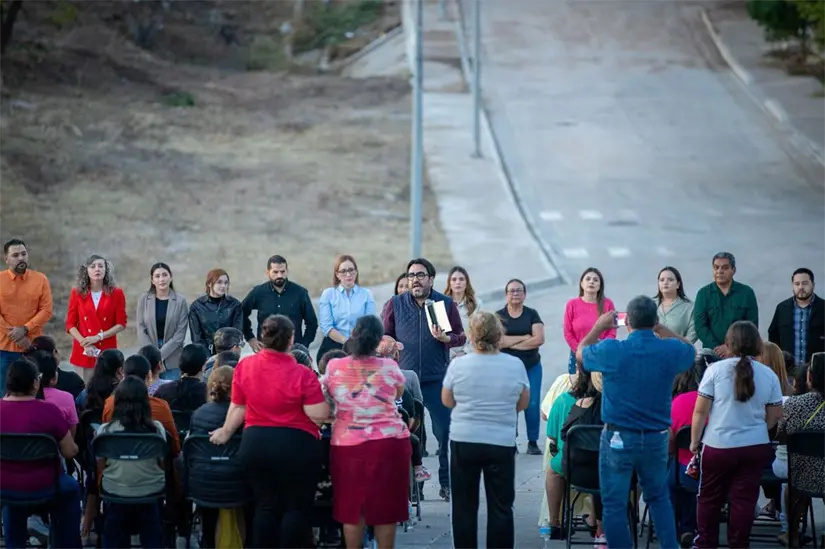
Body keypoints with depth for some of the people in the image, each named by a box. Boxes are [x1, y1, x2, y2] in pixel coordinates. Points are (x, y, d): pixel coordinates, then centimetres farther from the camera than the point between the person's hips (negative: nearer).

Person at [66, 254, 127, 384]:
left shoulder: (116, 293, 3)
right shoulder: (77, 293, 5)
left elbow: (121, 324, 1)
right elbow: (70, 324, 4)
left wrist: (99, 337, -11)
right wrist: (84, 343, -12)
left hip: (107, 352, -1)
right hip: (83, 353, 1)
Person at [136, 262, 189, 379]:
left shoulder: (180, 301, -1)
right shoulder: (144, 299, 3)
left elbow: (180, 333, -4)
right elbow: (141, 329, 1)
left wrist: (161, 354, -11)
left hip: (171, 360, -1)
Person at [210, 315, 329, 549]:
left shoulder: (244, 366, -2)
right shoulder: (302, 374, -14)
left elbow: (238, 407, 8)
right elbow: (319, 415, -15)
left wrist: (226, 432, 24)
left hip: (255, 444, 4)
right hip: (296, 446, -4)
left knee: (265, 505, 13)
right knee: (296, 507, 7)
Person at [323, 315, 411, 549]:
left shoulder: (333, 367, -3)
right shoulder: (389, 367, -4)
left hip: (348, 444, 1)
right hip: (389, 442, -1)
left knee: (351, 508, 9)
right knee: (385, 507, 8)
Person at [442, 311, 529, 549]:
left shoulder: (458, 365, -8)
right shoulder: (515, 365, -6)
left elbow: (447, 401, 5)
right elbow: (523, 404, 6)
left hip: (464, 442, 0)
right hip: (502, 443, 0)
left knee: (464, 506, 9)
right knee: (500, 507, 6)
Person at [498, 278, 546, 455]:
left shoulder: (532, 314, 6)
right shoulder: (499, 316, 3)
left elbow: (539, 339, -7)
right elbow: (498, 340, -11)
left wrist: (511, 343, -8)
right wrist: (525, 337, -10)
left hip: (532, 367, 1)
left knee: (533, 404, -3)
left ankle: (533, 442, 5)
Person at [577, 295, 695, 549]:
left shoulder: (611, 351, -14)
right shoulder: (671, 351, -7)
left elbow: (580, 353, 9)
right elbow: (691, 351, 20)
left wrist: (599, 327, 23)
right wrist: (660, 328, 21)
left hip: (618, 439, -3)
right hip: (656, 438, 3)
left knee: (615, 504, 4)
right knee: (659, 497, 21)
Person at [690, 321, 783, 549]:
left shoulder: (716, 369, -8)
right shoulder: (769, 375, 0)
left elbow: (700, 411, -7)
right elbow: (775, 416, 7)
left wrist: (694, 440, 4)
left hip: (718, 446, -2)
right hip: (755, 447, 2)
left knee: (709, 498, 13)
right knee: (744, 499, 7)